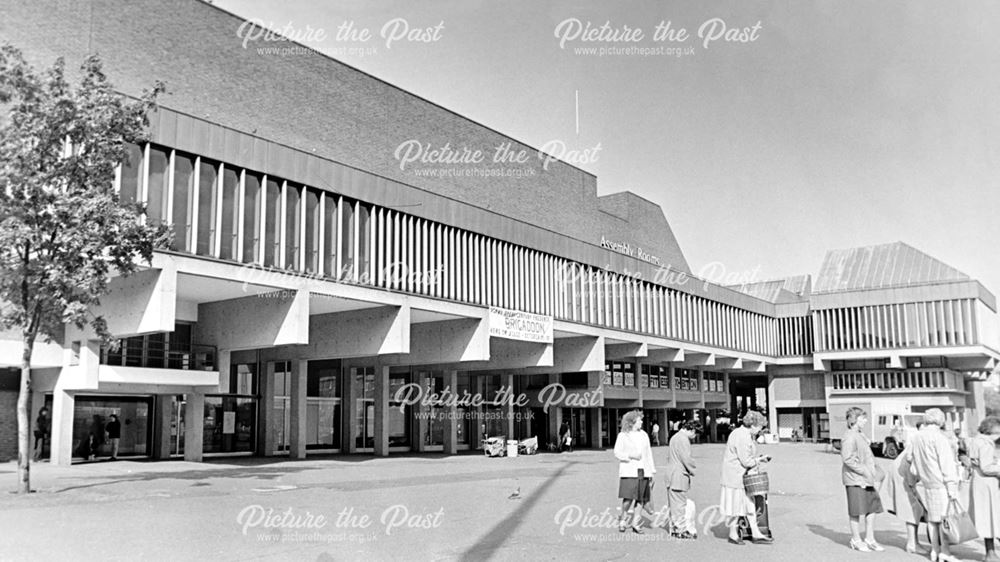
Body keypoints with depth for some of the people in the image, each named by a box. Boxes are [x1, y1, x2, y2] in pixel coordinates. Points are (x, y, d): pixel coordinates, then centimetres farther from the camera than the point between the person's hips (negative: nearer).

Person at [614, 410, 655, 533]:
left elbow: (649, 453, 15)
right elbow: (617, 453, -3)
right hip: (629, 471, -4)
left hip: (643, 471, 4)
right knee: (628, 498, -13)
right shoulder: (623, 435, 0)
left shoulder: (644, 435, 13)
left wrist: (652, 471, 12)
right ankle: (623, 520, 9)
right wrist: (630, 455, -17)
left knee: (641, 499, 2)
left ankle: (636, 524, 13)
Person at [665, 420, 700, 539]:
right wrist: (693, 471, -5)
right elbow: (687, 459, -20)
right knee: (680, 504, -4)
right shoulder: (683, 439, -16)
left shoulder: (675, 437, 17)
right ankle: (681, 530, 1)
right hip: (679, 477, -10)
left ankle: (673, 529, 20)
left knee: (673, 504, 14)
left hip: (671, 476, 10)